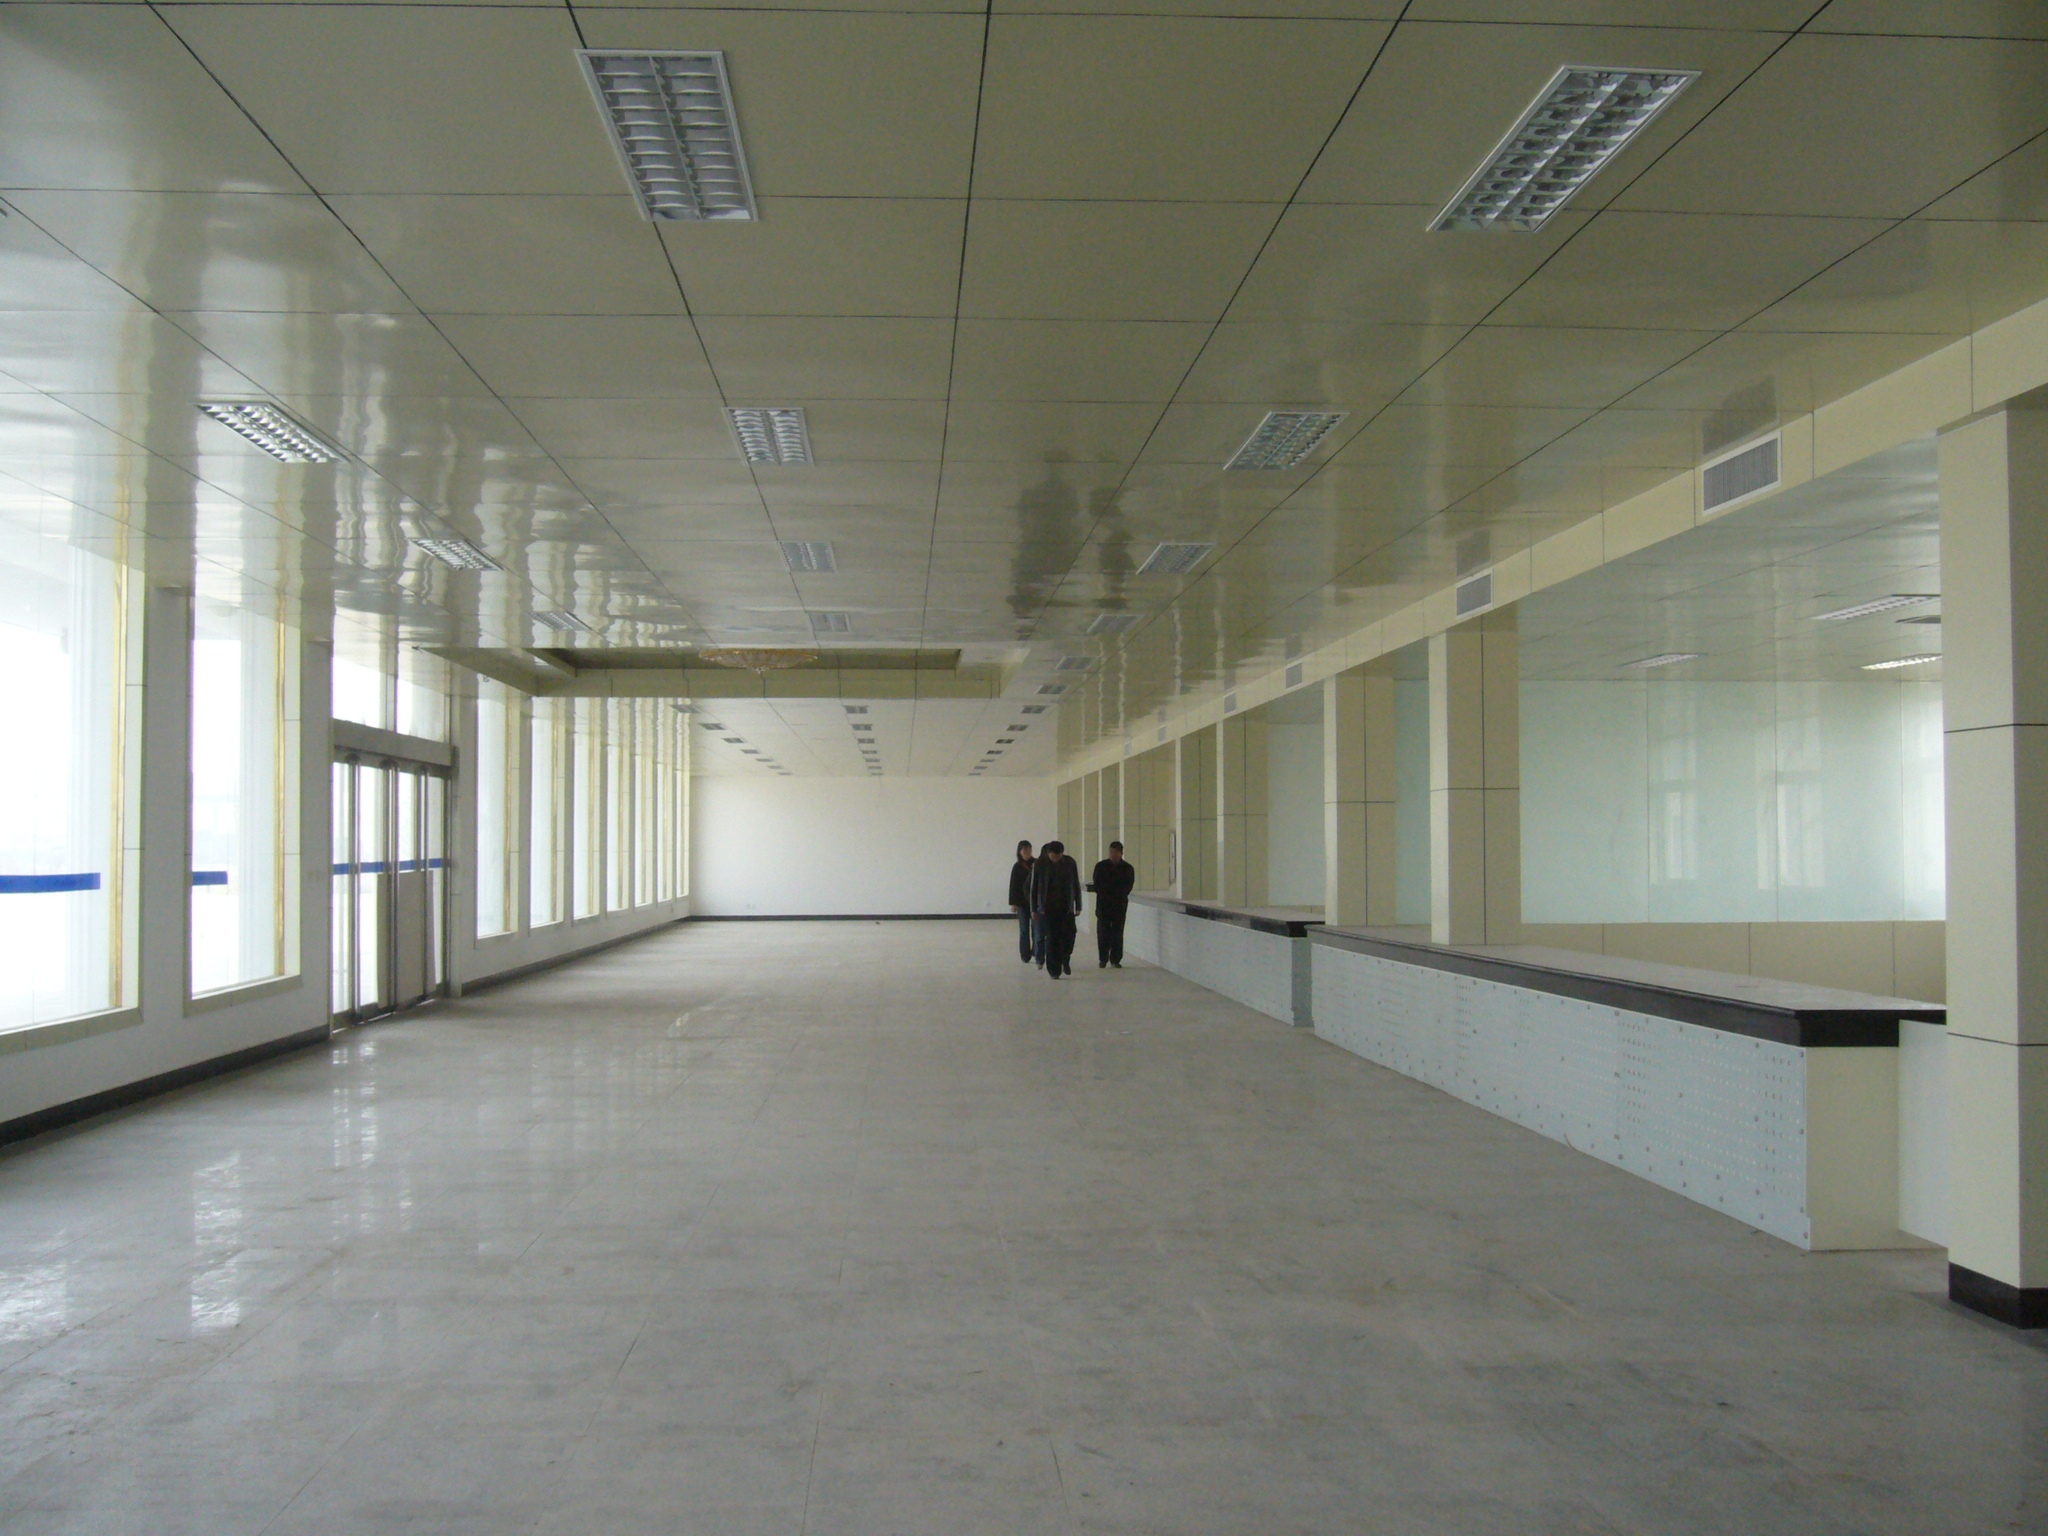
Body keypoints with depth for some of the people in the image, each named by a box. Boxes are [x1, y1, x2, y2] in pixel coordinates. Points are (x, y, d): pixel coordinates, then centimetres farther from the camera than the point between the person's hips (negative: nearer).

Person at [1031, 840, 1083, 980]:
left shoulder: (1070, 863, 1)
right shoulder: (1039, 864, -3)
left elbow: (1076, 886, 7)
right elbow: (1034, 888, 1)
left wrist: (1078, 906, 6)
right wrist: (1034, 909, 0)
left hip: (1066, 907, 1)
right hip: (1048, 908, -1)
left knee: (1068, 934, -7)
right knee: (1052, 938, -4)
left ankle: (1065, 961, 21)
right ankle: (1054, 971, 4)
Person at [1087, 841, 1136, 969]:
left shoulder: (1128, 869, 5)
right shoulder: (1101, 866, 6)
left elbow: (1127, 887, 2)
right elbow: (1096, 886, 3)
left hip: (1119, 905, 0)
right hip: (1103, 904, 0)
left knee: (1117, 933, -1)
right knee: (1103, 932, -2)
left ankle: (1115, 959, 5)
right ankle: (1103, 959, 6)